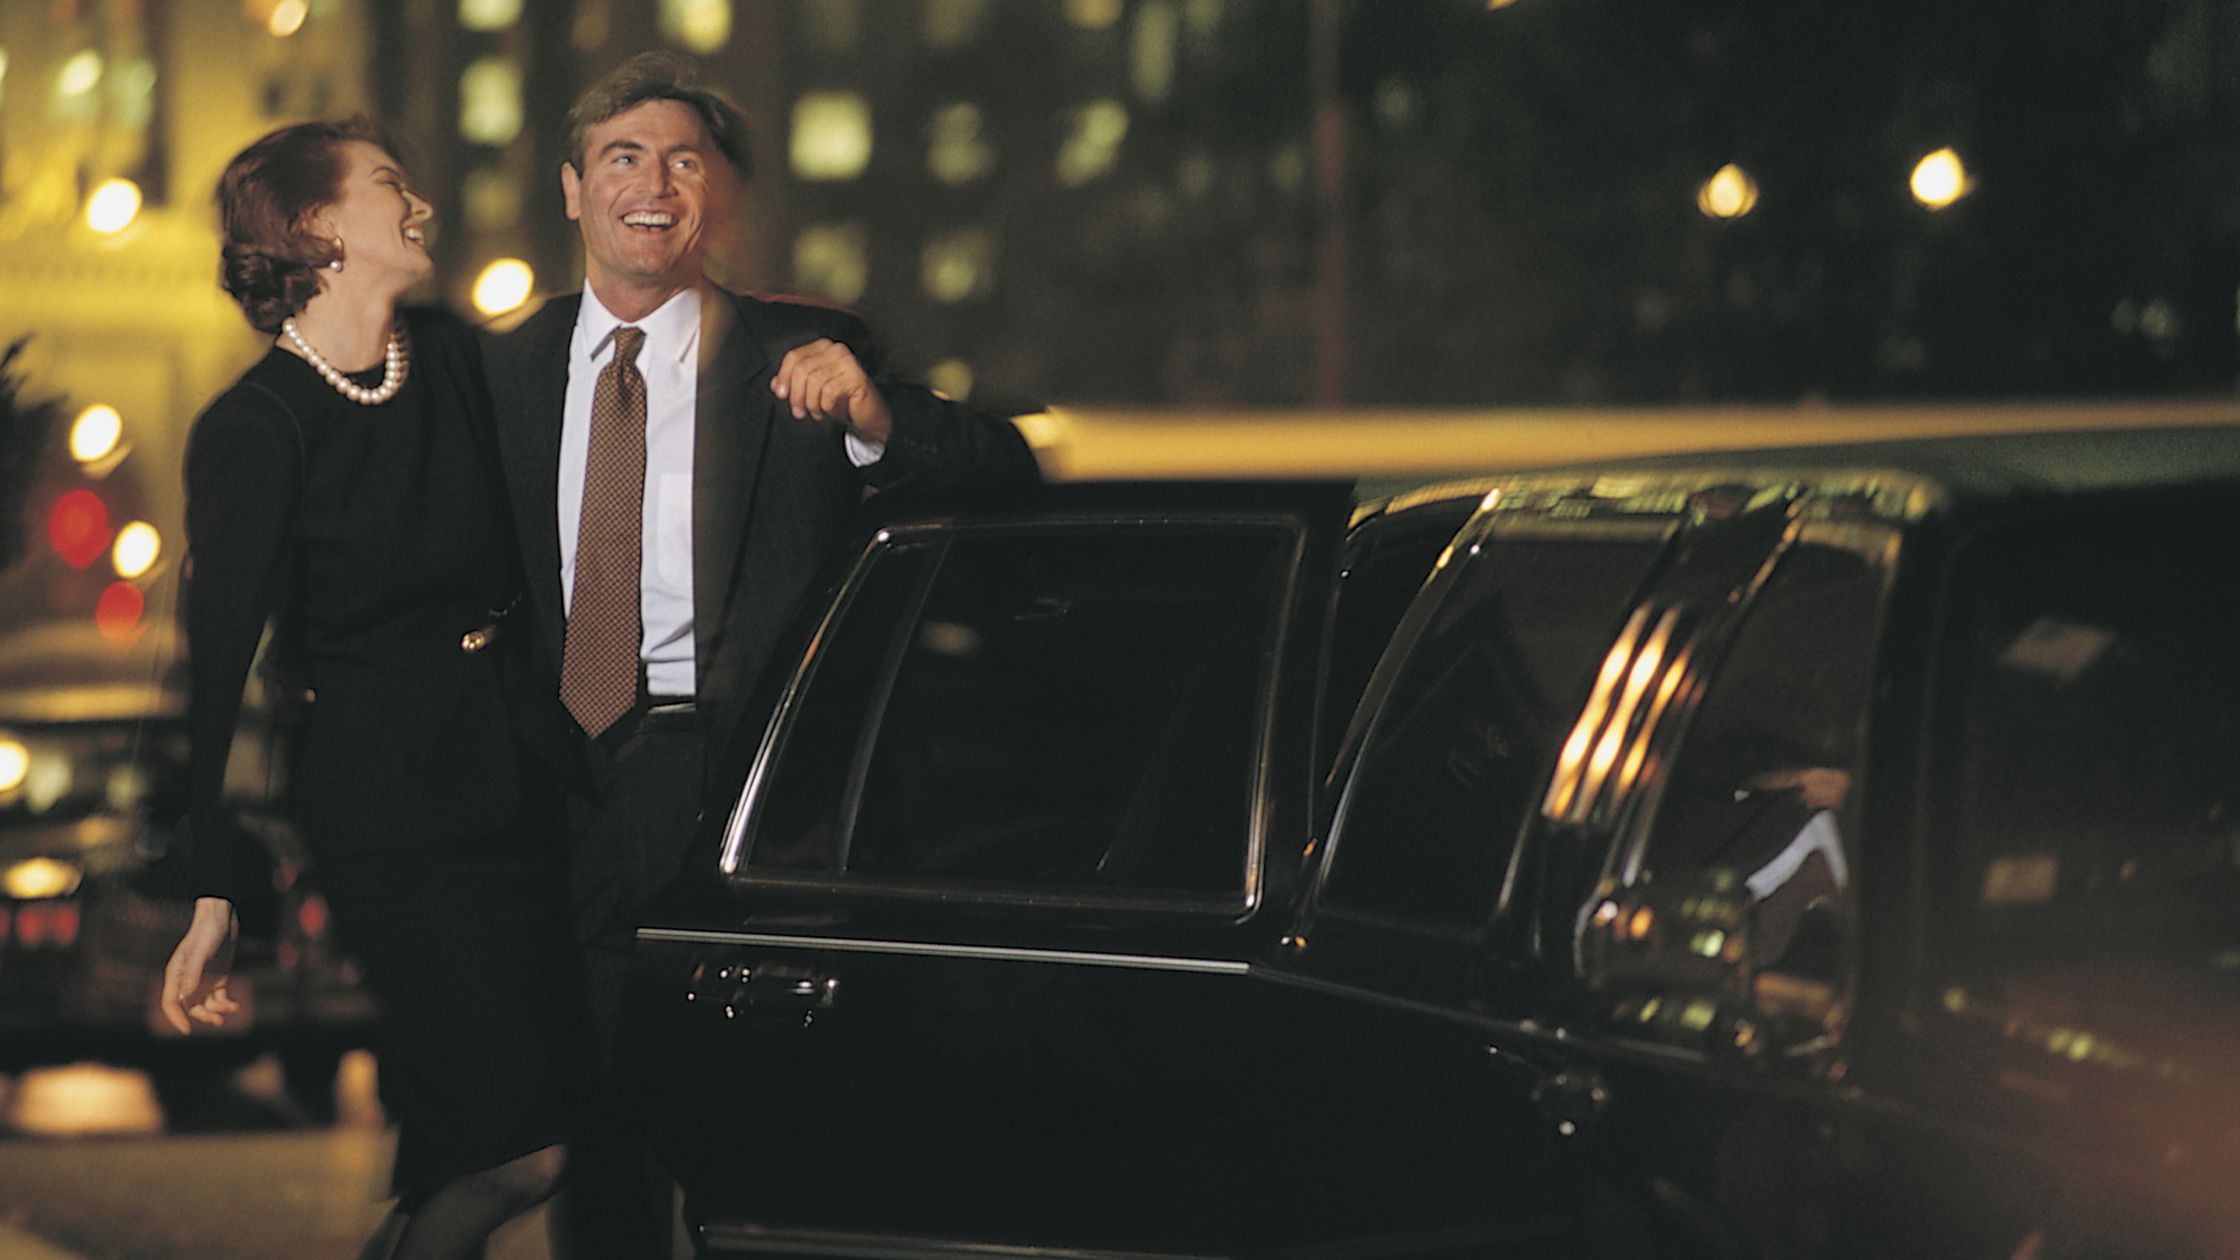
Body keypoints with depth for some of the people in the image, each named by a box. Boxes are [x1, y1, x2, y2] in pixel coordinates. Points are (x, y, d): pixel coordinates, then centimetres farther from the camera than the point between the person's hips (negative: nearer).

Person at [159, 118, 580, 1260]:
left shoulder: (456, 360, 9)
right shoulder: (255, 428, -8)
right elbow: (223, 663, -10)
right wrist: (215, 896, -14)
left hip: (515, 777, 6)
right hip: (386, 811, -6)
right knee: (521, 1149, -11)